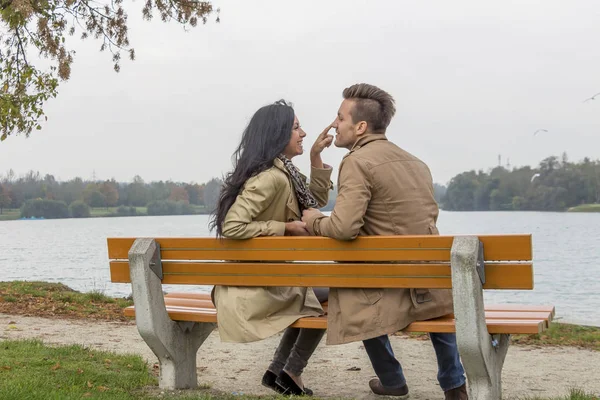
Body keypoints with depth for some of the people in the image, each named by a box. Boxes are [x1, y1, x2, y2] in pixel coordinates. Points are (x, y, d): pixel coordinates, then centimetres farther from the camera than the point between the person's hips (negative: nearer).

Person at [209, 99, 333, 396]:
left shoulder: (283, 171, 8)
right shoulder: (270, 177, -22)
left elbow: (316, 200, 20)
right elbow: (232, 227, -30)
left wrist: (316, 155, 11)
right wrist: (286, 227, -22)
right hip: (257, 286, -9)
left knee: (315, 297, 28)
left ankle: (277, 371, 24)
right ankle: (291, 373, 14)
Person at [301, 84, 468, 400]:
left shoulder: (357, 161, -12)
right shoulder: (415, 162, 14)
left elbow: (343, 228, -23)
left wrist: (314, 221, -1)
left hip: (396, 287, -7)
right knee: (435, 299, 39)